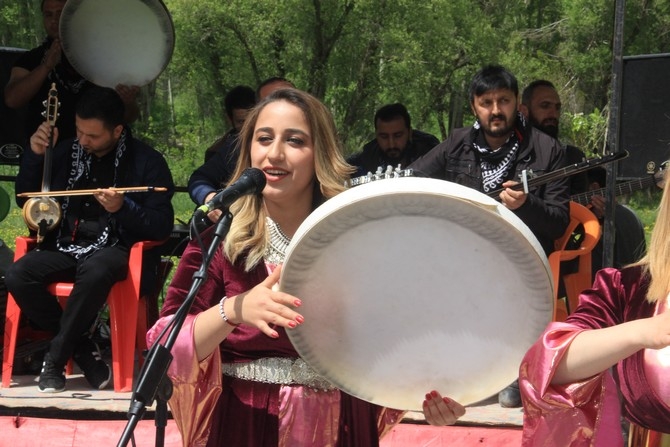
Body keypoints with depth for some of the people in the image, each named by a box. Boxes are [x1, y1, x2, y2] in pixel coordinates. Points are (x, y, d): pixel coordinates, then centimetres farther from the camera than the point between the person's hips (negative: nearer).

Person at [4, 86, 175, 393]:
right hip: (65, 248, 4)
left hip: (114, 251, -4)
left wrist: (123, 207, -23)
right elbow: (25, 200, 16)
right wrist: (34, 156, 0)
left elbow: (162, 226, -6)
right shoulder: (67, 152, 11)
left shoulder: (147, 162, -1)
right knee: (17, 275, -26)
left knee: (96, 272, -40)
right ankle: (82, 349, -12)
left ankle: (55, 360, -22)